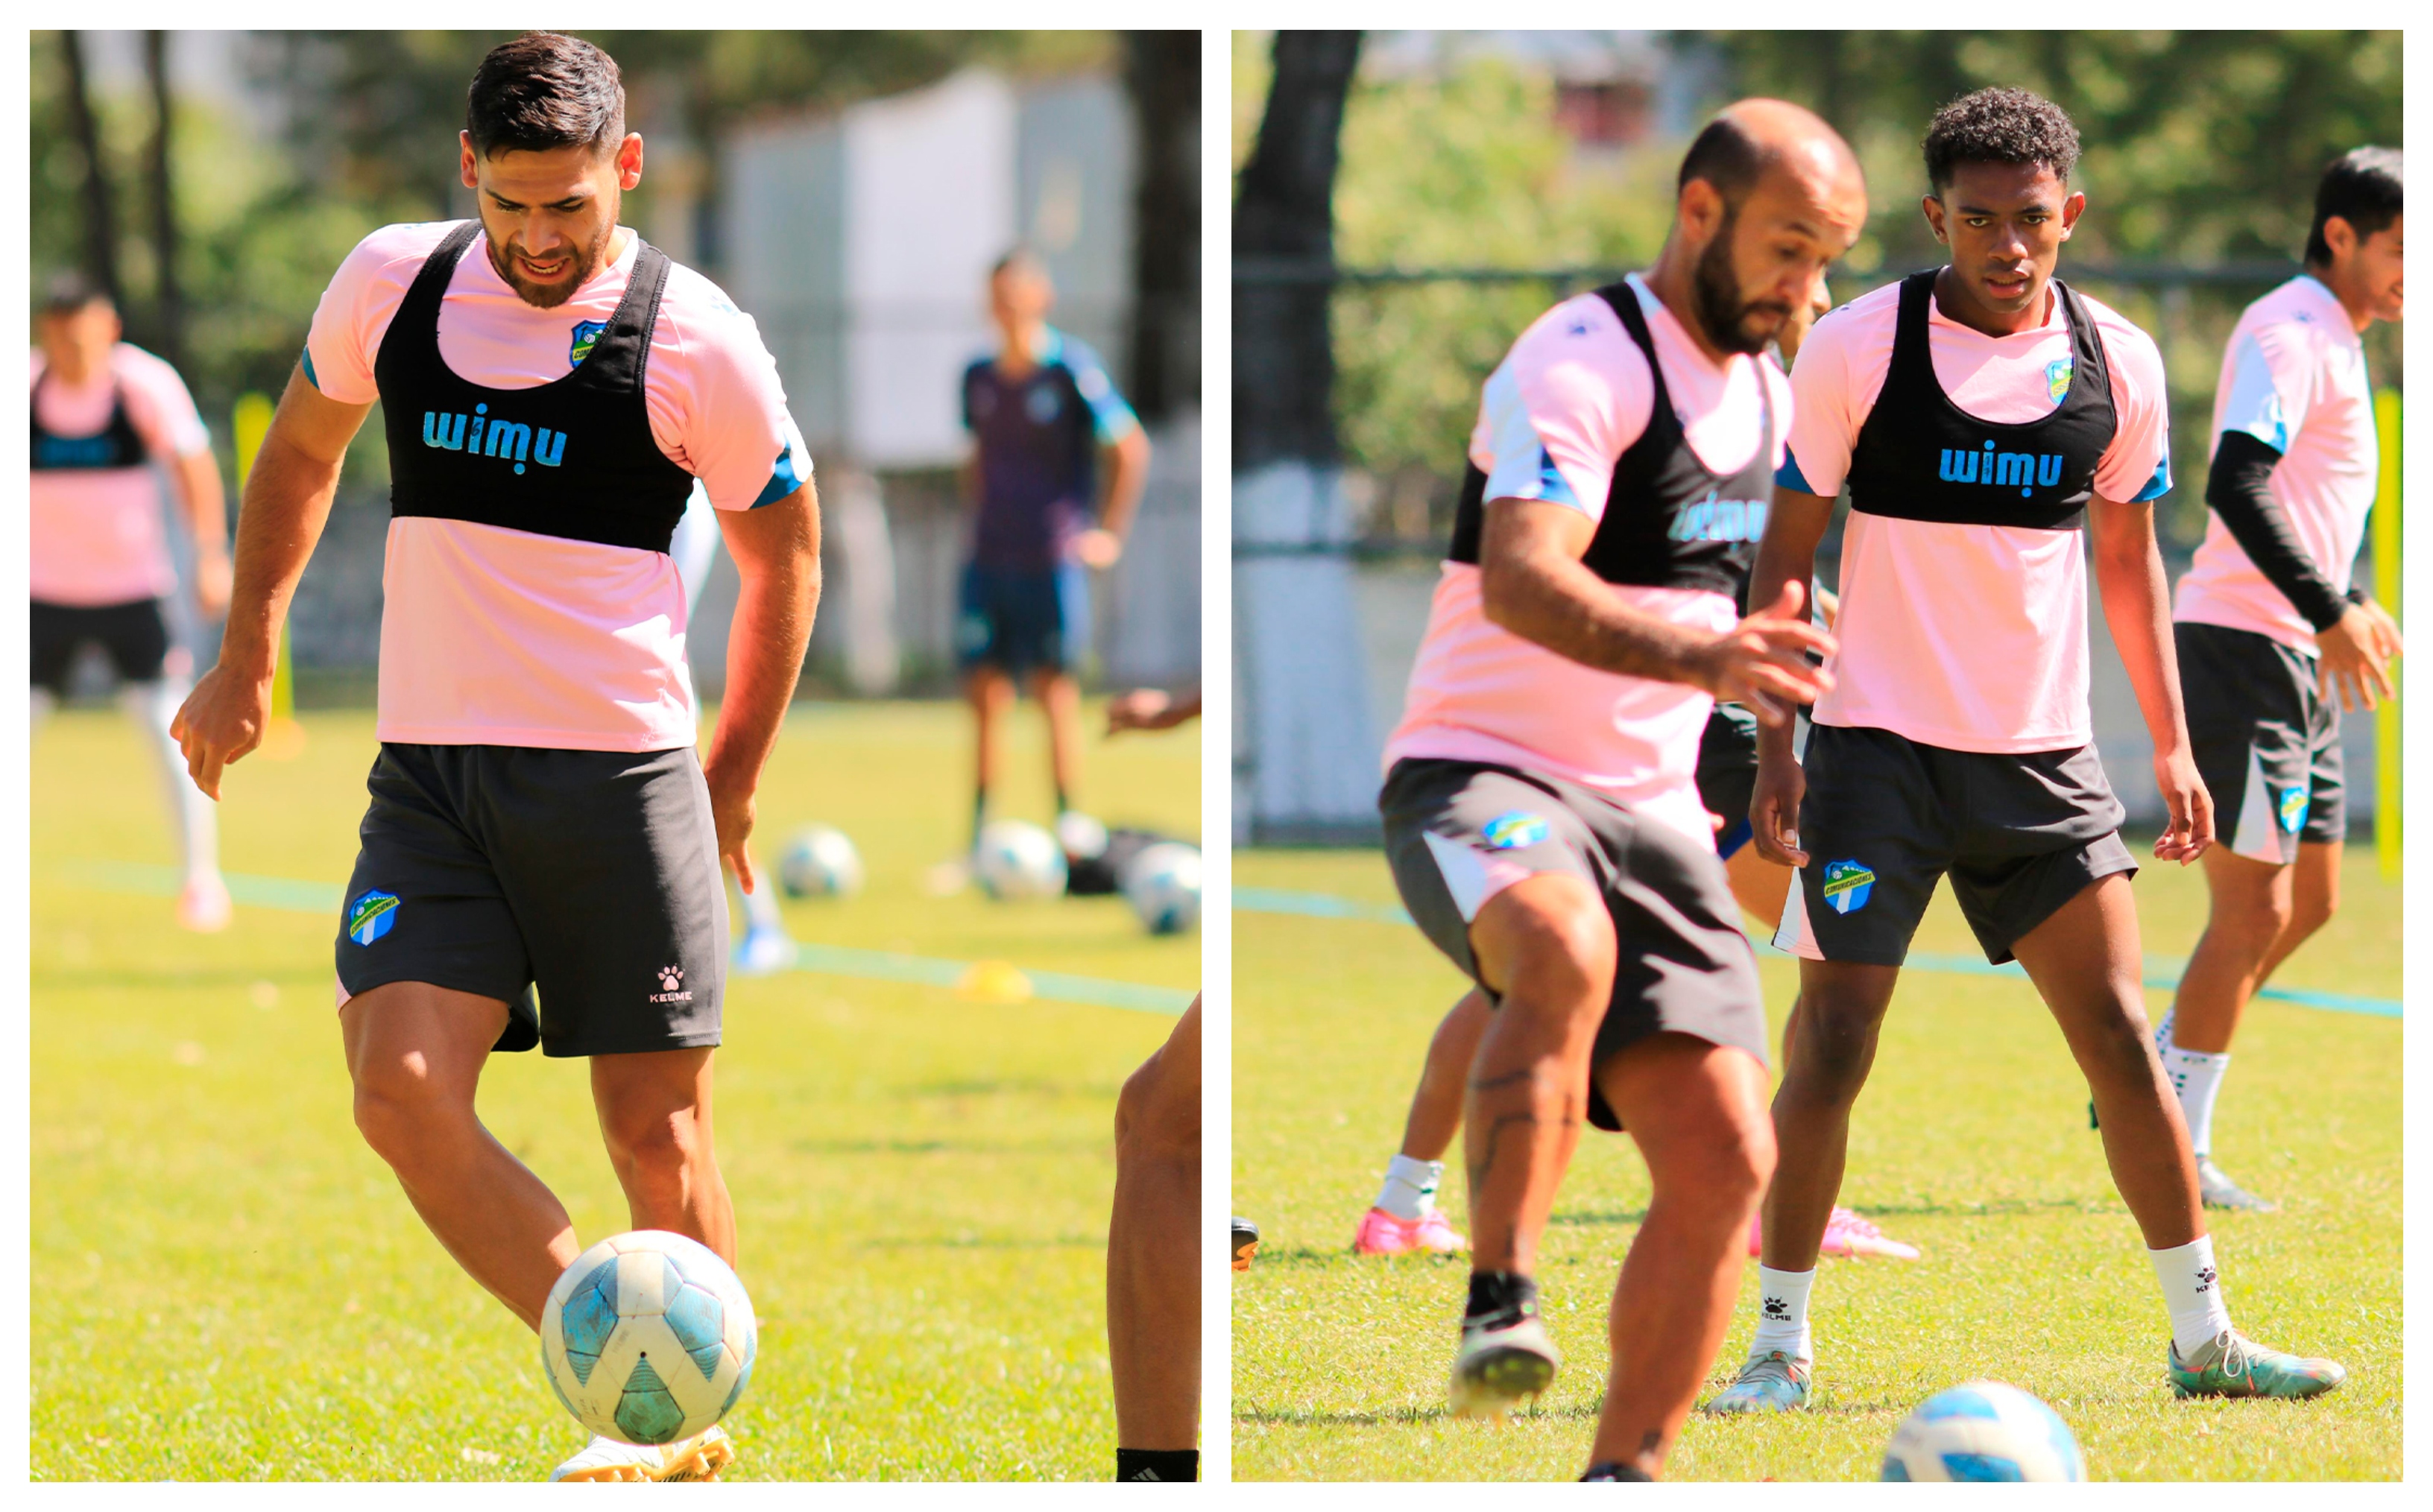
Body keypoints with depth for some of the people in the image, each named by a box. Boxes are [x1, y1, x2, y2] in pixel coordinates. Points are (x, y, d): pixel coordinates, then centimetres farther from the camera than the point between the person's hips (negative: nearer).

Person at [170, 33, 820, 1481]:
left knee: (656, 1135, -1)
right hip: (429, 770, 3)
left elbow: (784, 558, 7)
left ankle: (698, 1429, 19)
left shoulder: (700, 342, -7)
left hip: (621, 774, -3)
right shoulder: (393, 282, 3)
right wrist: (247, 657, 21)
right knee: (404, 1090, -15)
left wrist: (733, 782, 10)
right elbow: (302, 449, 22)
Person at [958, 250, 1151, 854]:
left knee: (1055, 691, -2)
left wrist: (1109, 535, -6)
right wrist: (977, 516, 12)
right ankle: (978, 842, 8)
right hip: (989, 559, 5)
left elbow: (1131, 448, -5)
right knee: (984, 693, 4)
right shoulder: (979, 378, 8)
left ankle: (1069, 832, 5)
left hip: (1052, 557, -5)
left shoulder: (1071, 369, -9)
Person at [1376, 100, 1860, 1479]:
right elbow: (1521, 583, -31)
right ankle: (1503, 1309, -41)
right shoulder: (1584, 364, -13)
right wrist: (1697, 657, -44)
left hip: (1649, 812, 8)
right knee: (1564, 949, -41)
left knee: (1726, 1160, -6)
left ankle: (1623, 1486, 3)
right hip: (1481, 783, -8)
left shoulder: (1764, 392, 14)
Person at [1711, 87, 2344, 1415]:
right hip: (1878, 744, -3)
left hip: (2043, 754, 3)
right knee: (1832, 1046, -5)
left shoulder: (2118, 363, 2)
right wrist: (1774, 748, -7)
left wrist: (2171, 745, 11)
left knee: (2120, 1037, 0)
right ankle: (1780, 1342, 6)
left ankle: (2203, 1335, 7)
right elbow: (1786, 549, -1)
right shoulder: (1857, 347, -7)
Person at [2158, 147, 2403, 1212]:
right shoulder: (2288, 333, -13)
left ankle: (2152, 1083, 20)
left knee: (2308, 898, 12)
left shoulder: (2334, 342, 18)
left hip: (2297, 659, 10)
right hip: (2243, 647, -10)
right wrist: (2329, 614, -26)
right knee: (2254, 906, -9)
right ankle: (2175, 1149, -4)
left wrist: (2355, 606, 22)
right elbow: (2236, 485, -26)